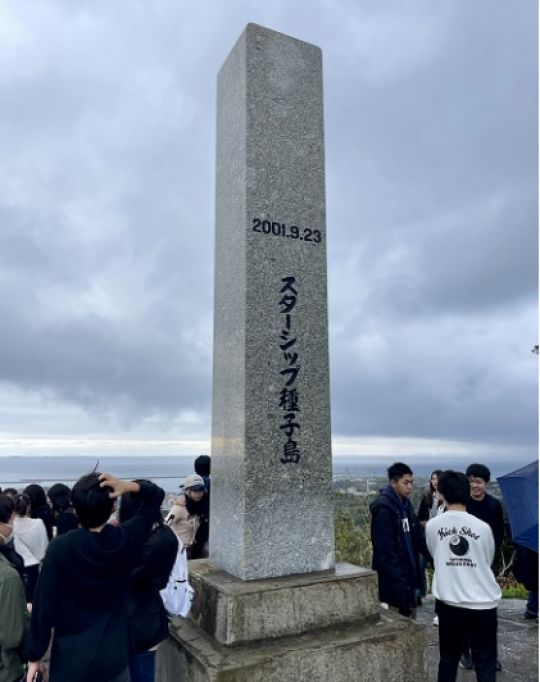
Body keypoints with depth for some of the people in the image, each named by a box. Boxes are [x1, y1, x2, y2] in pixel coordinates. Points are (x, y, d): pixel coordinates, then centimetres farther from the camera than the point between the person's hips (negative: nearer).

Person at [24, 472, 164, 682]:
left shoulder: (59, 548, -17)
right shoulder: (127, 539, -11)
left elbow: (44, 607, -12)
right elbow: (156, 494, 1)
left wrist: (34, 655, 0)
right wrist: (129, 486, -17)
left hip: (70, 662, -1)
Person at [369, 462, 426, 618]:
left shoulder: (405, 504, 9)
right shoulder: (383, 508, -18)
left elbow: (417, 537, 10)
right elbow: (385, 551, -20)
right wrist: (399, 582, -21)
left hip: (409, 576, 8)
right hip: (393, 580, -8)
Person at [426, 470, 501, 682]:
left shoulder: (432, 525, -8)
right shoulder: (482, 527, -11)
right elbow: (488, 561, 6)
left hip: (448, 602, 2)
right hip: (482, 603, -2)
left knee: (448, 658, 16)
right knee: (485, 662, 9)